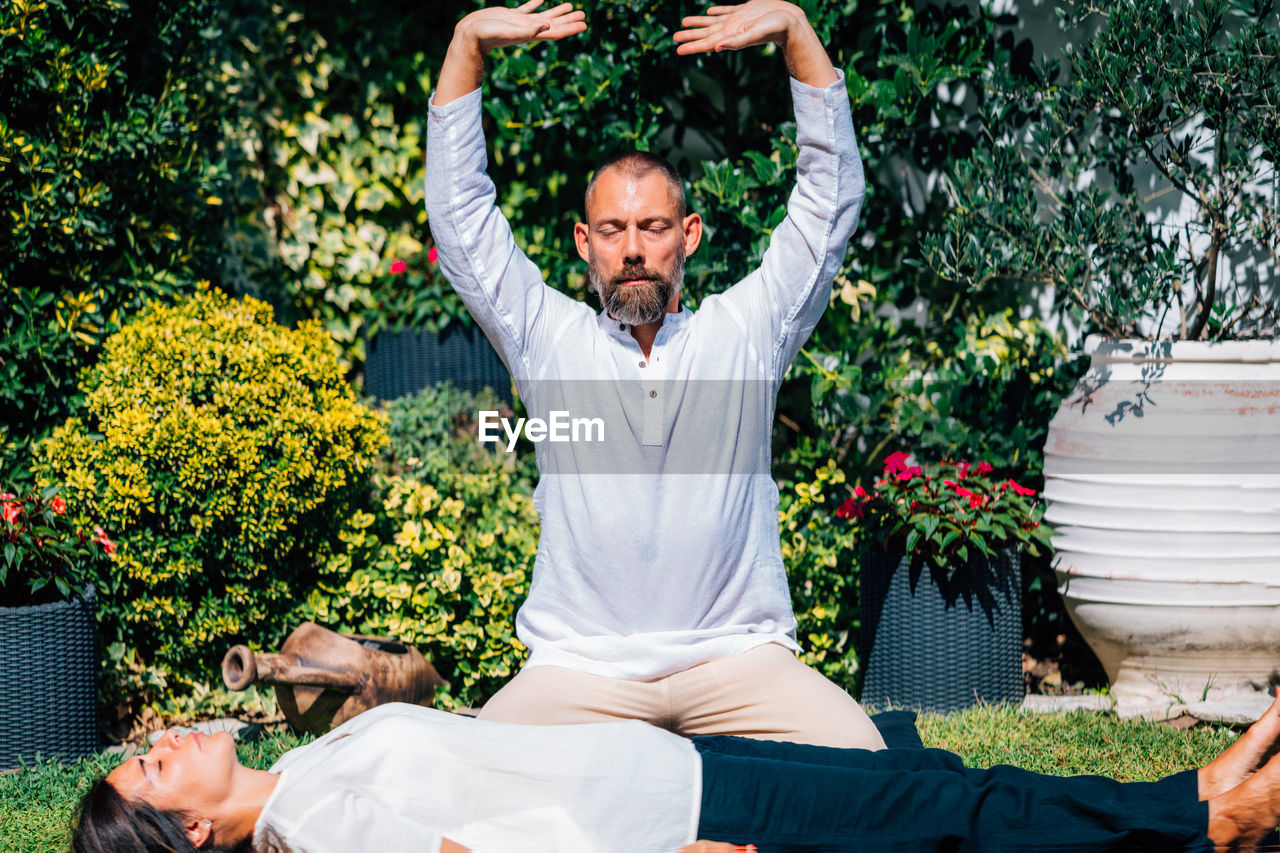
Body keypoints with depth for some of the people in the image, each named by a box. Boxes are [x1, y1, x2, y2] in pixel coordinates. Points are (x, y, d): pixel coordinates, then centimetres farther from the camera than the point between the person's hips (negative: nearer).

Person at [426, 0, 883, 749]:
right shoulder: (549, 339, 13)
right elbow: (459, 208, 11)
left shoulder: (744, 332, 12)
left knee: (859, 758, -25)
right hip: (580, 669, 0)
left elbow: (832, 196, 9)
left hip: (735, 660, 0)